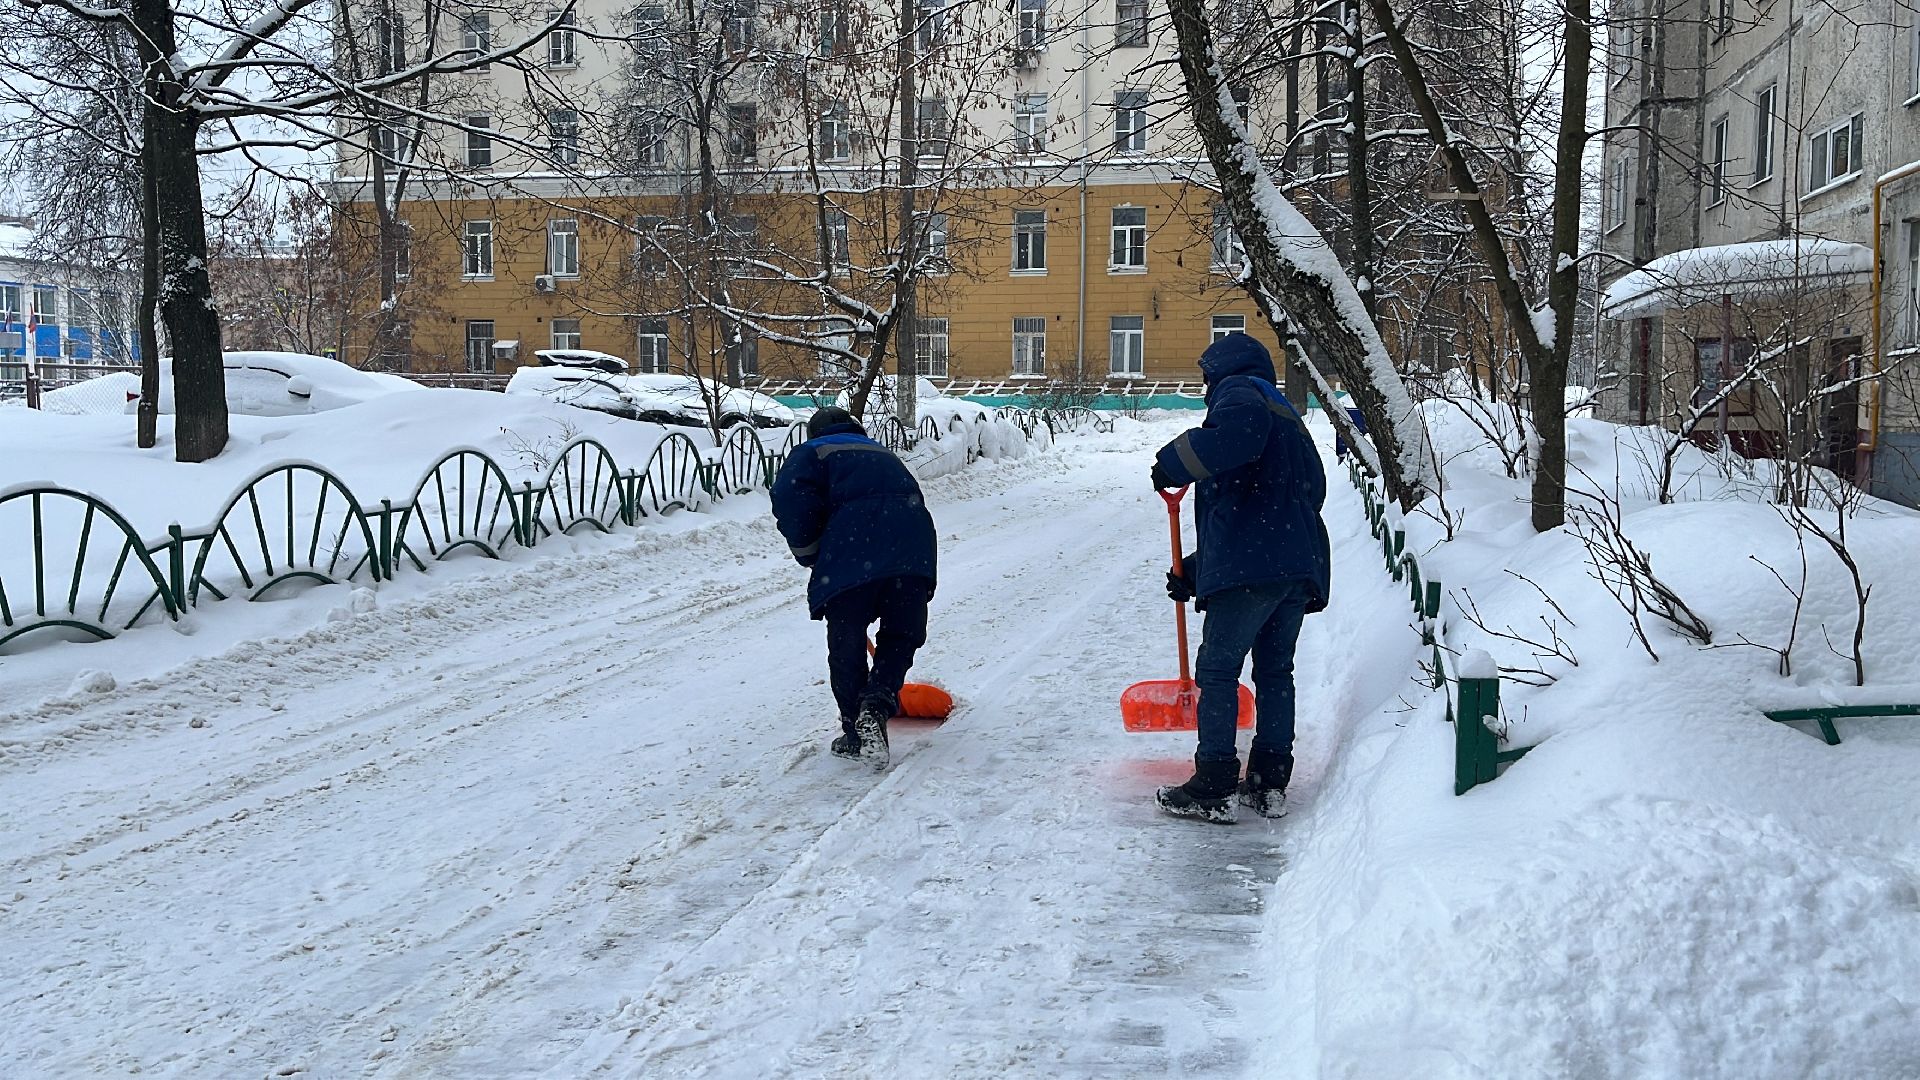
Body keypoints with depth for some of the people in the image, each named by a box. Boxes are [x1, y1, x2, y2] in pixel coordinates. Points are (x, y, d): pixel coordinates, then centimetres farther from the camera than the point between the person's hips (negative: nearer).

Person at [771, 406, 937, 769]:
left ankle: (856, 734, 17)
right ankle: (877, 705, -5)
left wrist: (809, 554, 12)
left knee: (846, 645, 10)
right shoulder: (883, 454, 36)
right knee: (903, 635, 17)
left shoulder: (812, 453, 19)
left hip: (853, 551, -4)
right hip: (912, 546, 4)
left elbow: (790, 498, -1)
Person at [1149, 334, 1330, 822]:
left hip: (1252, 565, -9)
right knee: (1275, 671, 15)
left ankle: (1213, 788, -2)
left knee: (1218, 669, -2)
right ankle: (1270, 784, 18)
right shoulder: (1287, 416, 30)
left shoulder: (1239, 390, 1)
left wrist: (1174, 463, -12)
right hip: (1301, 565, 9)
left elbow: (1238, 431, -27)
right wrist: (1195, 571, 28)